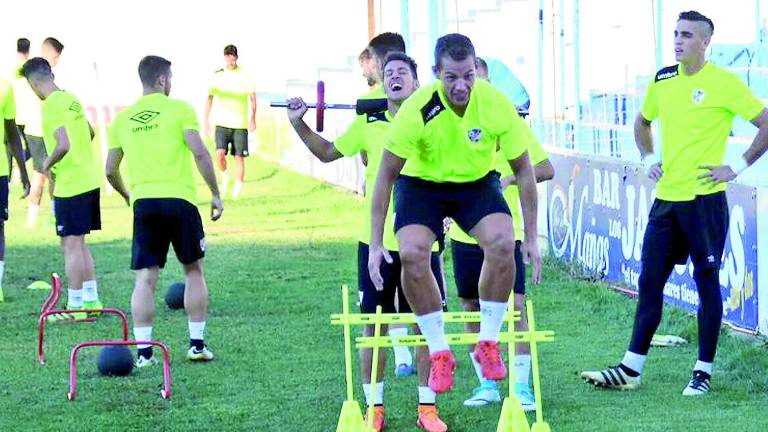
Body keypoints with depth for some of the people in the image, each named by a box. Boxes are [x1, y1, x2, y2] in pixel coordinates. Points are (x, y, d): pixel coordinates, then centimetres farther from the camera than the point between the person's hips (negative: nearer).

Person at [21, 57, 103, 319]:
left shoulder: (51, 106, -17)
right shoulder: (71, 98, 11)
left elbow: (63, 144, -26)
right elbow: (89, 133, 24)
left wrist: (48, 164, -10)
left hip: (70, 185, -9)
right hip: (90, 179, 9)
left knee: (71, 245, -3)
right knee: (78, 244, 17)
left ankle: (75, 307, 0)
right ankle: (91, 299, 22)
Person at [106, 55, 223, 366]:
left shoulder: (123, 118, 12)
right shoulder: (179, 108, 0)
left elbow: (111, 171, 15)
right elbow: (200, 153, -10)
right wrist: (215, 194, -2)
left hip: (143, 202, 3)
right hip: (179, 198, -3)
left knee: (146, 279, 3)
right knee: (193, 270, 14)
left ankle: (144, 352, -4)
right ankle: (197, 344, 13)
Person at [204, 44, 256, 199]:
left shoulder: (244, 76, -2)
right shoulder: (217, 76, 4)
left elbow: (252, 97, -8)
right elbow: (210, 98, 10)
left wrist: (253, 118, -21)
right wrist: (206, 121, 7)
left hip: (240, 124, -1)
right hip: (221, 123, 1)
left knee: (239, 157, 0)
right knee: (220, 153, -15)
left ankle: (238, 189, 10)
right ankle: (224, 176, 14)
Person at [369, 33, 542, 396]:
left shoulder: (496, 105, -23)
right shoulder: (418, 110, -27)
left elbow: (523, 170, -9)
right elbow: (386, 176, -17)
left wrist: (531, 239, -8)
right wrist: (375, 245, -18)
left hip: (478, 184, 1)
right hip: (422, 184, -1)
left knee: (502, 243, -28)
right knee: (412, 254, -28)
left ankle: (488, 343, -9)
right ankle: (439, 352, -10)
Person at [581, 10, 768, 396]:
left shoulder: (724, 83, -9)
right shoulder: (663, 80, 10)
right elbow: (642, 122, 28)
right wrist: (649, 159, 14)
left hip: (704, 199, -6)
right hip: (666, 197, 6)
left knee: (706, 281, 1)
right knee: (649, 281, 6)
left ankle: (704, 371, 9)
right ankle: (630, 369, 11)